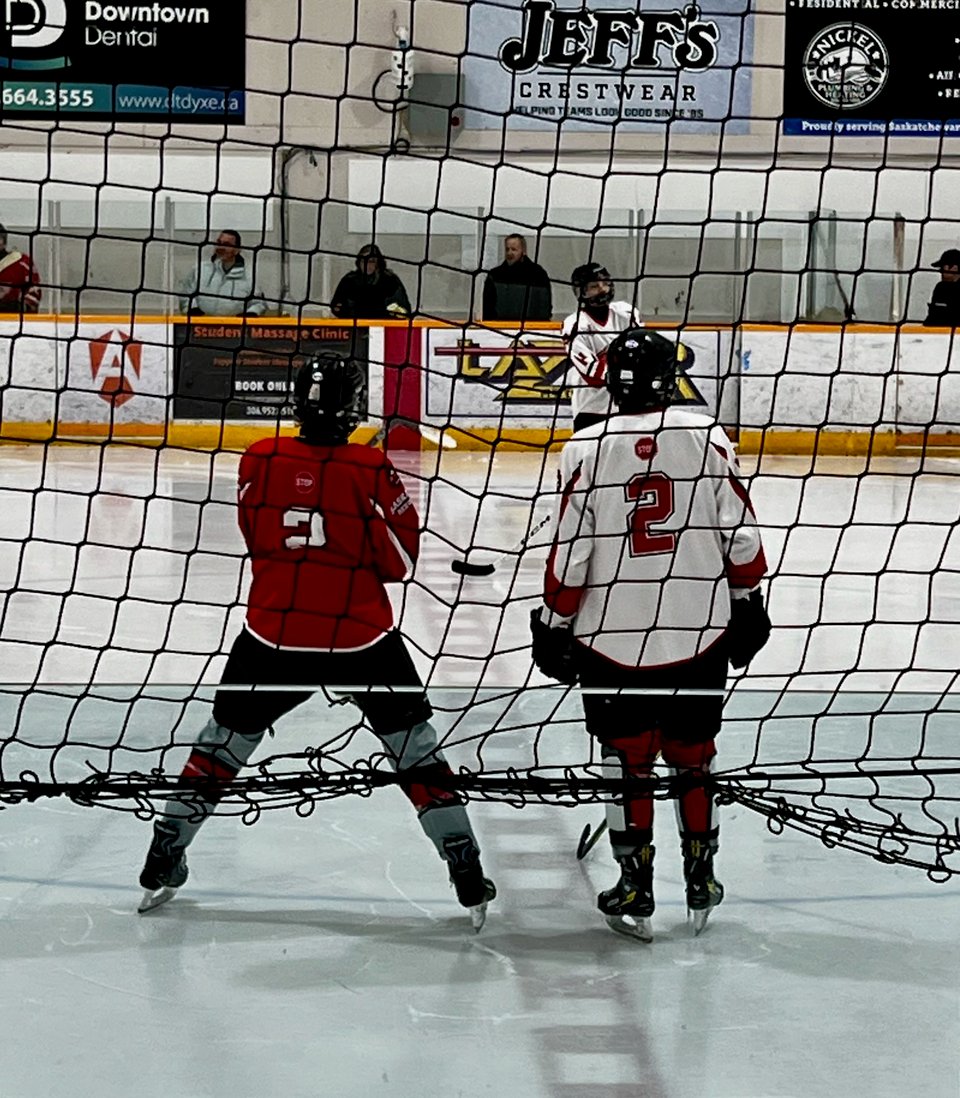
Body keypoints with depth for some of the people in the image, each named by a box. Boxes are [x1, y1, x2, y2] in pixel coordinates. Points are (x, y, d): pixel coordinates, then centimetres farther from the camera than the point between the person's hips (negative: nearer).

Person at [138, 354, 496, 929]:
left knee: (223, 741, 19)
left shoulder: (261, 460, -4)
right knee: (416, 748, 11)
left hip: (273, 633, 2)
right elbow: (400, 562, -6)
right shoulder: (370, 470, -13)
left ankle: (163, 865, 25)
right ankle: (469, 880, 12)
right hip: (361, 637, -2)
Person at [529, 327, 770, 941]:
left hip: (613, 639, -1)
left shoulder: (586, 450, -7)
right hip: (700, 633, 1)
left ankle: (637, 890, 13)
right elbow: (740, 534, -1)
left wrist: (554, 626, 6)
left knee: (628, 764, 10)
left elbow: (570, 556, -5)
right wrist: (749, 603, 12)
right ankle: (701, 881, 25)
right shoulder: (707, 438, -4)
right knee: (693, 759, 16)